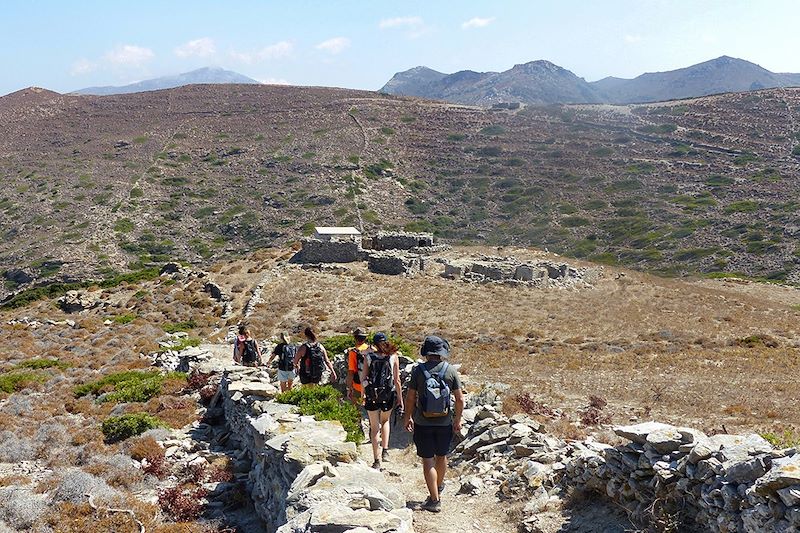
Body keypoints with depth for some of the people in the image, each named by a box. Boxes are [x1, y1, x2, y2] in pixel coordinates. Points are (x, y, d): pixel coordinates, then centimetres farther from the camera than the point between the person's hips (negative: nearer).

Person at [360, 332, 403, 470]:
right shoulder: (393, 356, -3)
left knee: (374, 427, 10)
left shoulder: (368, 356, -3)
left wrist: (363, 396, 9)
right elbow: (397, 380, -3)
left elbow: (363, 378, -2)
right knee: (385, 421, 27)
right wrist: (400, 398, 5)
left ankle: (377, 461, 9)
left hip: (372, 396, -1)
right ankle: (385, 451, 14)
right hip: (388, 395, 1)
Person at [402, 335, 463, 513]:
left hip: (423, 423, -2)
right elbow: (460, 399, -5)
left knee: (428, 460, 4)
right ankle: (438, 487, 44)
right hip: (444, 423, 2)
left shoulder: (418, 370, -11)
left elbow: (410, 398, -7)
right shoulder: (451, 371, -8)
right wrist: (457, 419, 9)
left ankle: (434, 500, 3)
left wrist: (408, 417, 8)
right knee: (441, 457, 22)